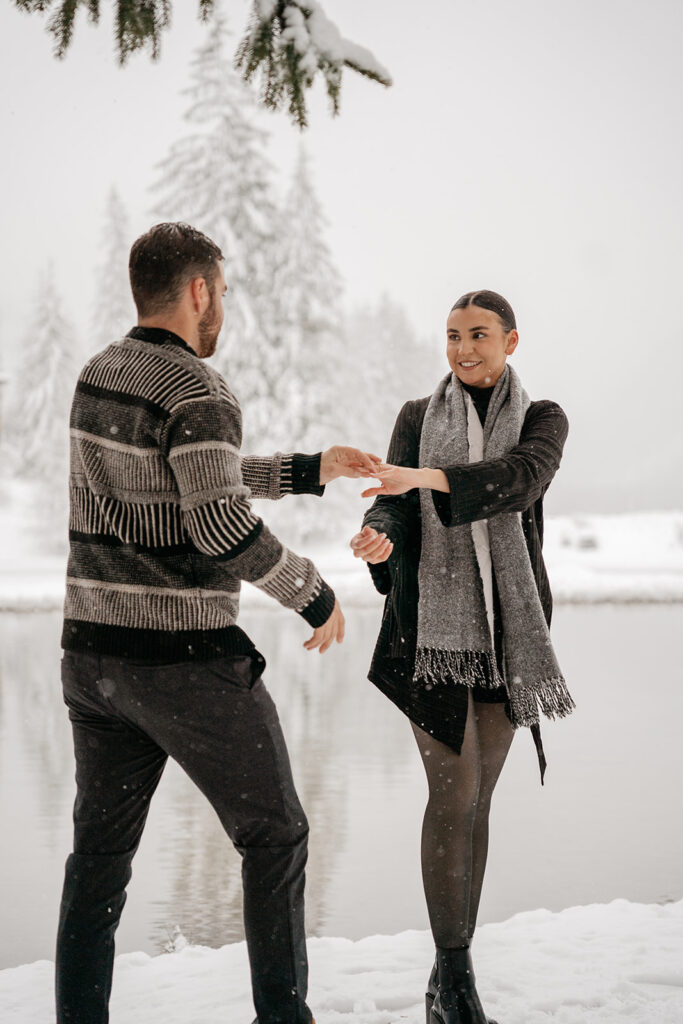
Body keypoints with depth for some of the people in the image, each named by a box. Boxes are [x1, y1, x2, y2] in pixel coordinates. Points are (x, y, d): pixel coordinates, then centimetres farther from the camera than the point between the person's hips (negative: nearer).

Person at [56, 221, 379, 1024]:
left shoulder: (99, 376, 12)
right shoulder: (198, 392, -15)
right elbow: (225, 526, -25)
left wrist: (312, 470, 21)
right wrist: (316, 595, -12)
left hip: (94, 650, 8)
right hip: (185, 660, -8)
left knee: (101, 852, 13)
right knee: (274, 836, 8)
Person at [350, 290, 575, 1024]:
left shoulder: (541, 420, 4)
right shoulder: (417, 418, 8)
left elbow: (520, 478, -18)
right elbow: (395, 509, -3)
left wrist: (427, 478, -34)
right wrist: (379, 540, -28)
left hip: (507, 632, 1)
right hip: (430, 625, -1)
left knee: (476, 799, 5)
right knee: (454, 793, -11)